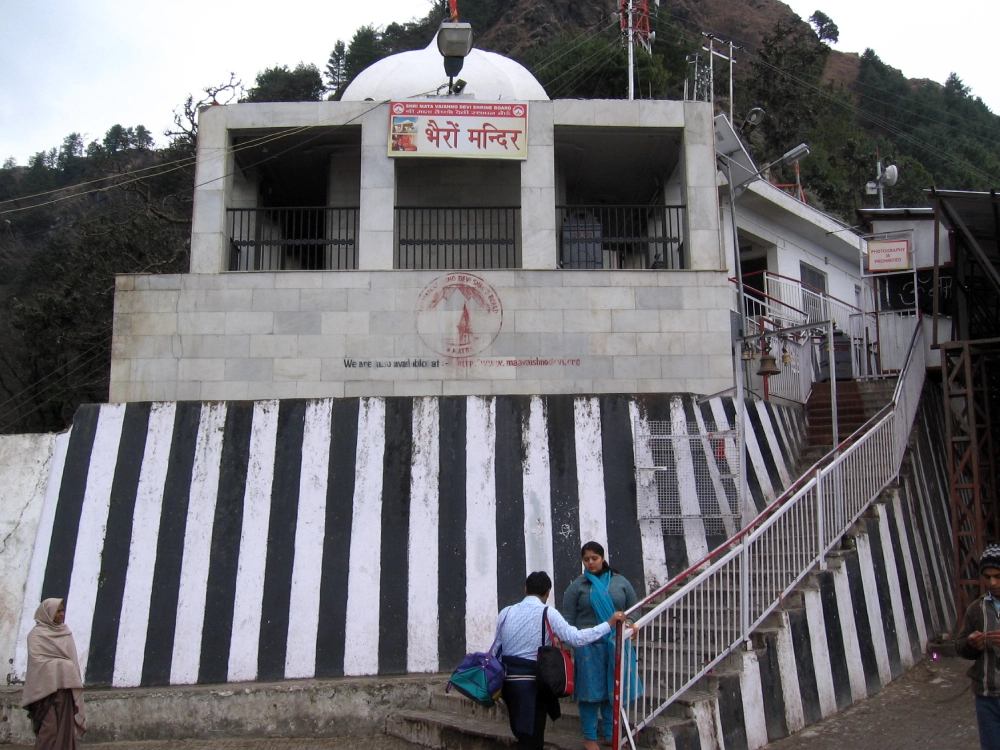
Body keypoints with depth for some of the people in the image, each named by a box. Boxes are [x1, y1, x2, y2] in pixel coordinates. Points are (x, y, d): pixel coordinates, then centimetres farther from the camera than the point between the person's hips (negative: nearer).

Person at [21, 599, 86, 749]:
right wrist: (60, 663, -10)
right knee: (49, 727, -10)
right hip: (47, 685, -5)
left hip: (66, 685, 5)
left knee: (66, 726, 2)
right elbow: (35, 659, -10)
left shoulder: (66, 633, 16)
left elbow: (74, 659, 14)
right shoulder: (37, 634, 0)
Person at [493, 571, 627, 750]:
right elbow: (576, 638, -15)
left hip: (508, 679, 5)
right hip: (532, 681, -5)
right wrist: (609, 624, -8)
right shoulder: (548, 613, -8)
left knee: (522, 735, 20)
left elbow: (497, 649, 9)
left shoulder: (506, 613, 6)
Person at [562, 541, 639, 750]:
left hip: (616, 645, 2)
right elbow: (568, 620, 0)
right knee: (590, 691, 3)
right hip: (588, 647, -2)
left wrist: (629, 623, -8)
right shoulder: (577, 586, 1)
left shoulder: (620, 582, 7)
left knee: (614, 690, 10)